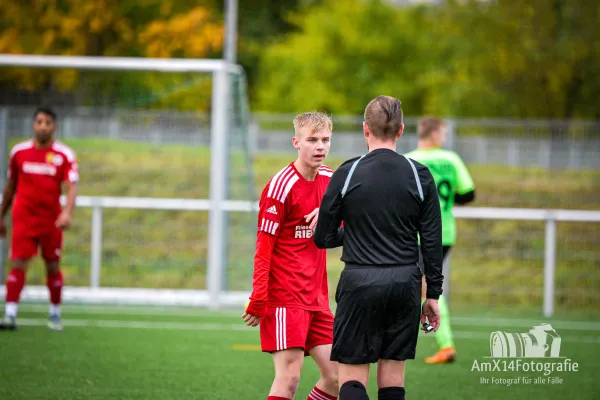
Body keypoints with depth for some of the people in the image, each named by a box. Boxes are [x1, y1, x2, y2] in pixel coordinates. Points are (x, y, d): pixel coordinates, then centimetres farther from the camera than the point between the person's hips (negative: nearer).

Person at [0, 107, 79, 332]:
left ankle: (55, 314, 22)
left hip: (51, 220, 0)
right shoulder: (19, 152, 4)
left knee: (53, 267, 7)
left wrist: (68, 213, -29)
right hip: (24, 218, 0)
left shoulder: (64, 155, -3)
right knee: (18, 264, -10)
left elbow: (72, 187, -12)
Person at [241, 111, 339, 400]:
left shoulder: (329, 179, 8)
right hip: (284, 297, -7)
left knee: (336, 376, 3)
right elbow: (264, 248, -12)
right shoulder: (281, 186, -13)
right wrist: (258, 301, -16)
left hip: (316, 298, 7)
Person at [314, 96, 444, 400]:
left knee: (351, 374, 0)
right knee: (392, 374, 9)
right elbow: (432, 241, 2)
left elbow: (323, 237, 0)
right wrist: (433, 295, 9)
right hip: (405, 283, 3)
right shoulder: (420, 176, 0)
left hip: (360, 283, -3)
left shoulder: (346, 174, -5)